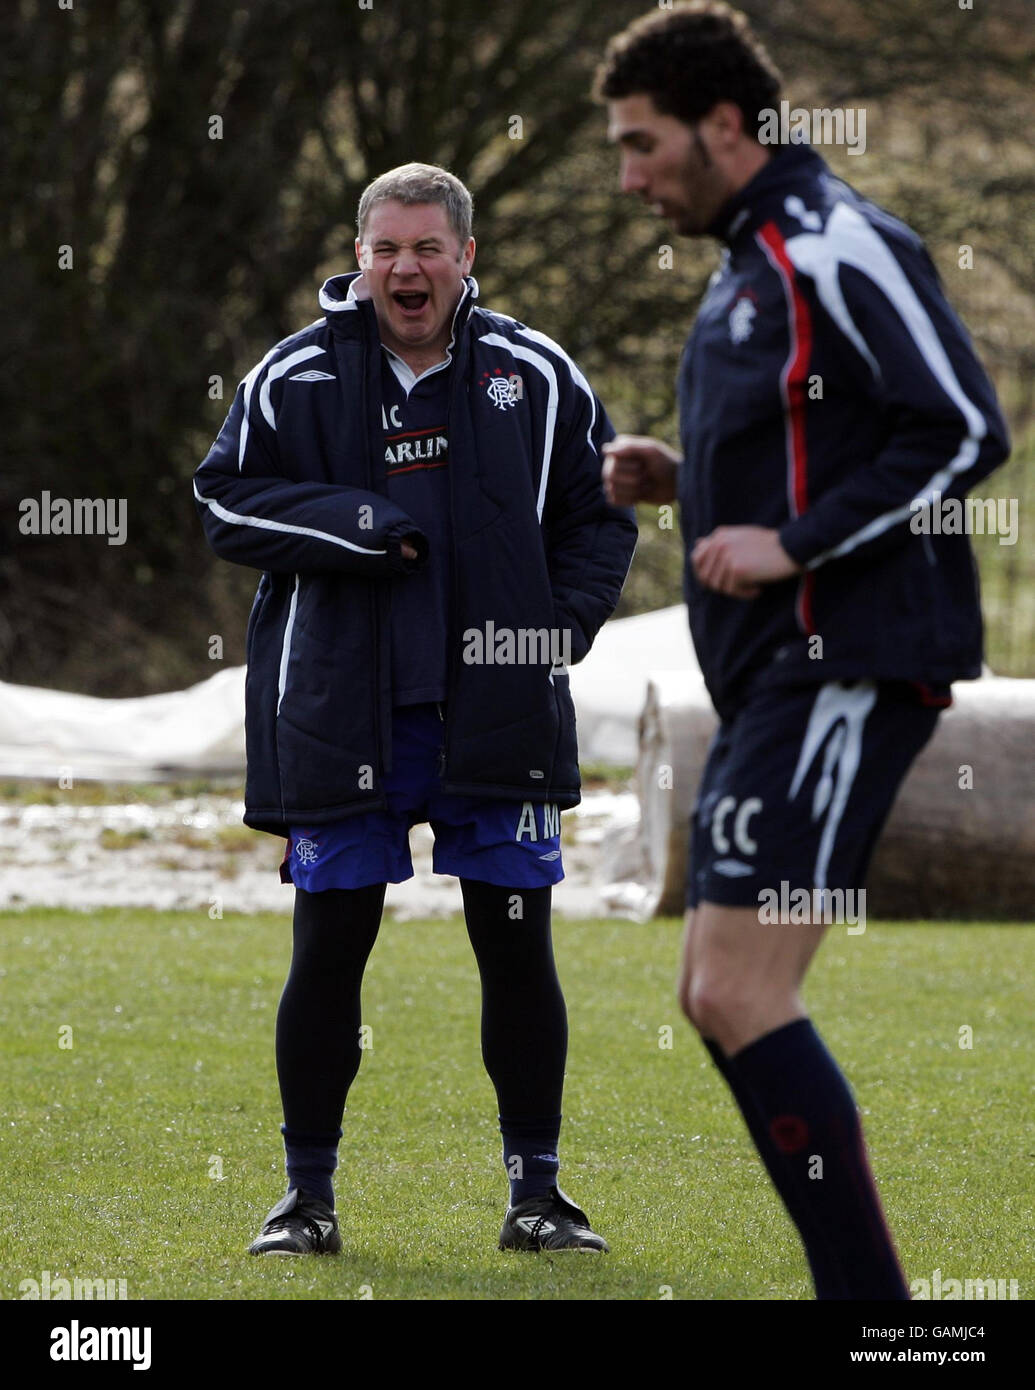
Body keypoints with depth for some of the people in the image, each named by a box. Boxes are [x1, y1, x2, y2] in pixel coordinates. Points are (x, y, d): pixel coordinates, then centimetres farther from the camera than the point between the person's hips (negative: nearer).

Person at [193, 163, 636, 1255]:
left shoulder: (538, 376, 4)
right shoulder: (296, 377, 1)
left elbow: (601, 514, 13)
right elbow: (226, 500, 0)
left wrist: (561, 624, -2)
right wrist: (356, 525, -13)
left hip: (498, 713, 1)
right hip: (339, 712, -1)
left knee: (517, 947, 3)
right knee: (328, 947, 0)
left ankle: (535, 1191, 14)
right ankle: (307, 1194, 11)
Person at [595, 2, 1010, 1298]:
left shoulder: (835, 248, -12)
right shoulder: (753, 259, 19)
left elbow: (962, 433, -18)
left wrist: (792, 544, -20)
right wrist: (676, 478, 11)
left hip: (844, 670, -11)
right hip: (773, 678, 11)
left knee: (740, 997, -15)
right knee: (719, 999, 10)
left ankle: (865, 1294, -10)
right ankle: (858, 1287, 13)